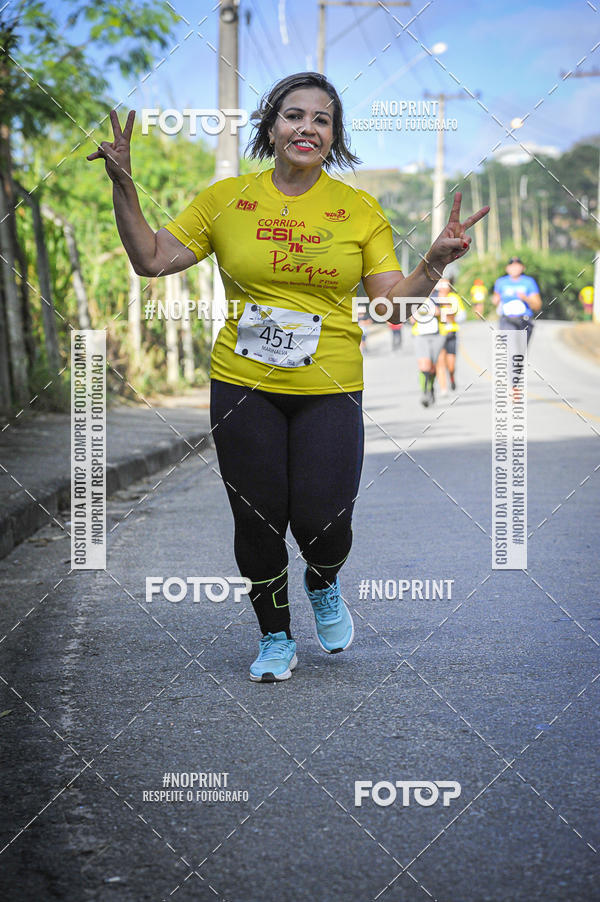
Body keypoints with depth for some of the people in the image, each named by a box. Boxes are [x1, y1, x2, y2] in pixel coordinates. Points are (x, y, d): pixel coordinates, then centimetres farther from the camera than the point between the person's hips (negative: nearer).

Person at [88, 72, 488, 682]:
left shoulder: (360, 209, 2)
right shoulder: (226, 198, 1)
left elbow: (390, 299, 0)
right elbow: (151, 260, 2)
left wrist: (434, 265, -17)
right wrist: (124, 187, -8)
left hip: (329, 389, 0)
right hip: (243, 385, 1)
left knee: (323, 522, -7)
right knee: (257, 520, 5)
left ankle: (323, 585, 31)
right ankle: (275, 637, 30)